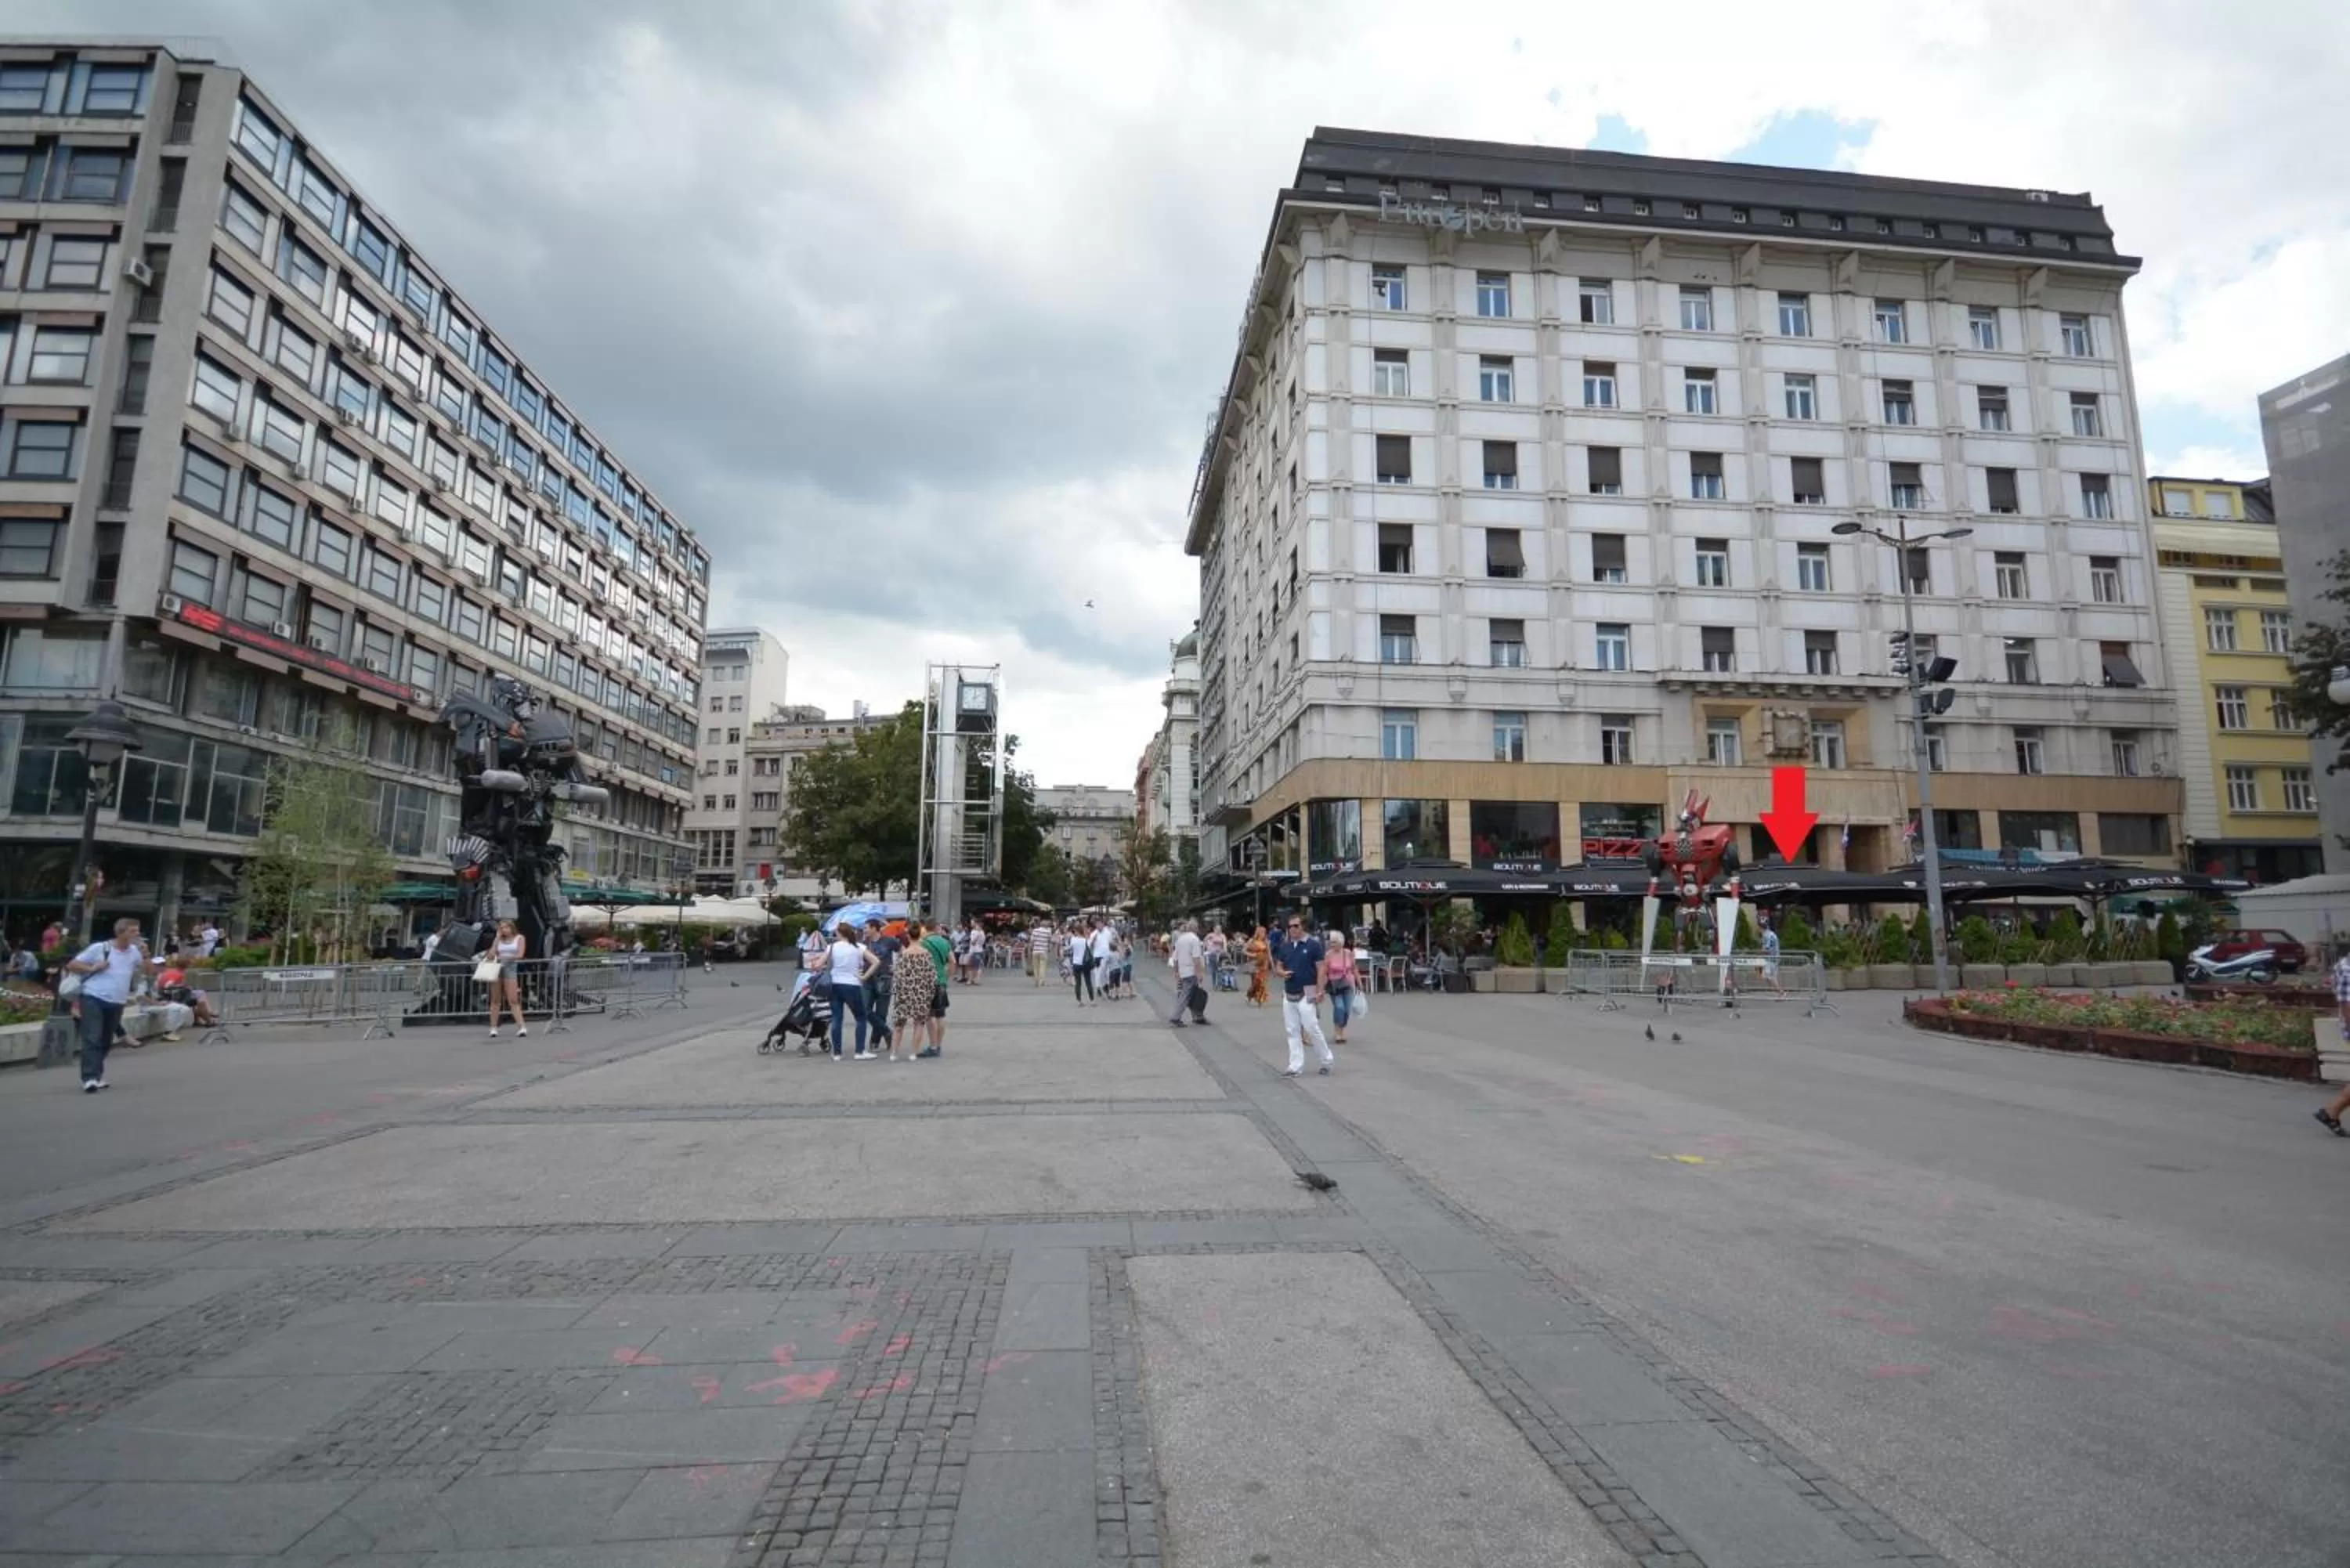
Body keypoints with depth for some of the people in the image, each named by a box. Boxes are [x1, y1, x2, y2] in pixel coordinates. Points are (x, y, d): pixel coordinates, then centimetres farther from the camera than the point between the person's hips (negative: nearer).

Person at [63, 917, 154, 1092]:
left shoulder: (134, 951, 8)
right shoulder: (99, 948, -4)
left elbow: (149, 970, 10)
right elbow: (71, 965, 1)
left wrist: (145, 955, -5)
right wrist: (92, 968, -13)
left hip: (116, 1003, 5)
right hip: (93, 999, -5)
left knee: (106, 1042, 13)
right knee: (92, 1039, -13)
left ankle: (97, 1075, 26)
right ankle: (90, 1078, -16)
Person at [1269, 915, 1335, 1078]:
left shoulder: (1313, 945, -6)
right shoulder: (1284, 946, 9)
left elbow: (1321, 969, -7)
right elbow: (1279, 966, 17)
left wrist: (1320, 991, -14)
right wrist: (1282, 973, -7)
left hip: (1307, 994, -6)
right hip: (1288, 994, 6)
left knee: (1312, 1029, -7)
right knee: (1292, 1031, 6)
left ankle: (1328, 1060, 11)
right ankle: (1295, 1066, 12)